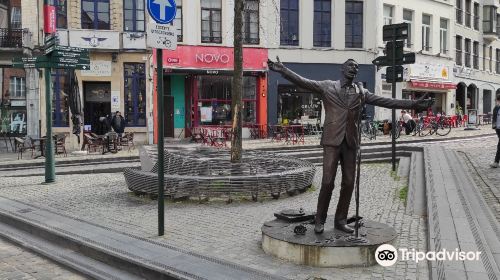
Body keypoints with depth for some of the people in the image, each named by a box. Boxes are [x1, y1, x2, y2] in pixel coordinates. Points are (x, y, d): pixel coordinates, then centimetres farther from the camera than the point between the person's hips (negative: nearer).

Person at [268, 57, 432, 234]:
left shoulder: (361, 92, 13)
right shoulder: (327, 86, 4)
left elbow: (387, 102, 12)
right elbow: (302, 81, -3)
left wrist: (414, 104, 6)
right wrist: (283, 70, -16)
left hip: (350, 143, 4)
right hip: (332, 141, -4)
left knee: (349, 183, 5)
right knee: (328, 182, -7)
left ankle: (341, 221, 18)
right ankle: (320, 220, 9)